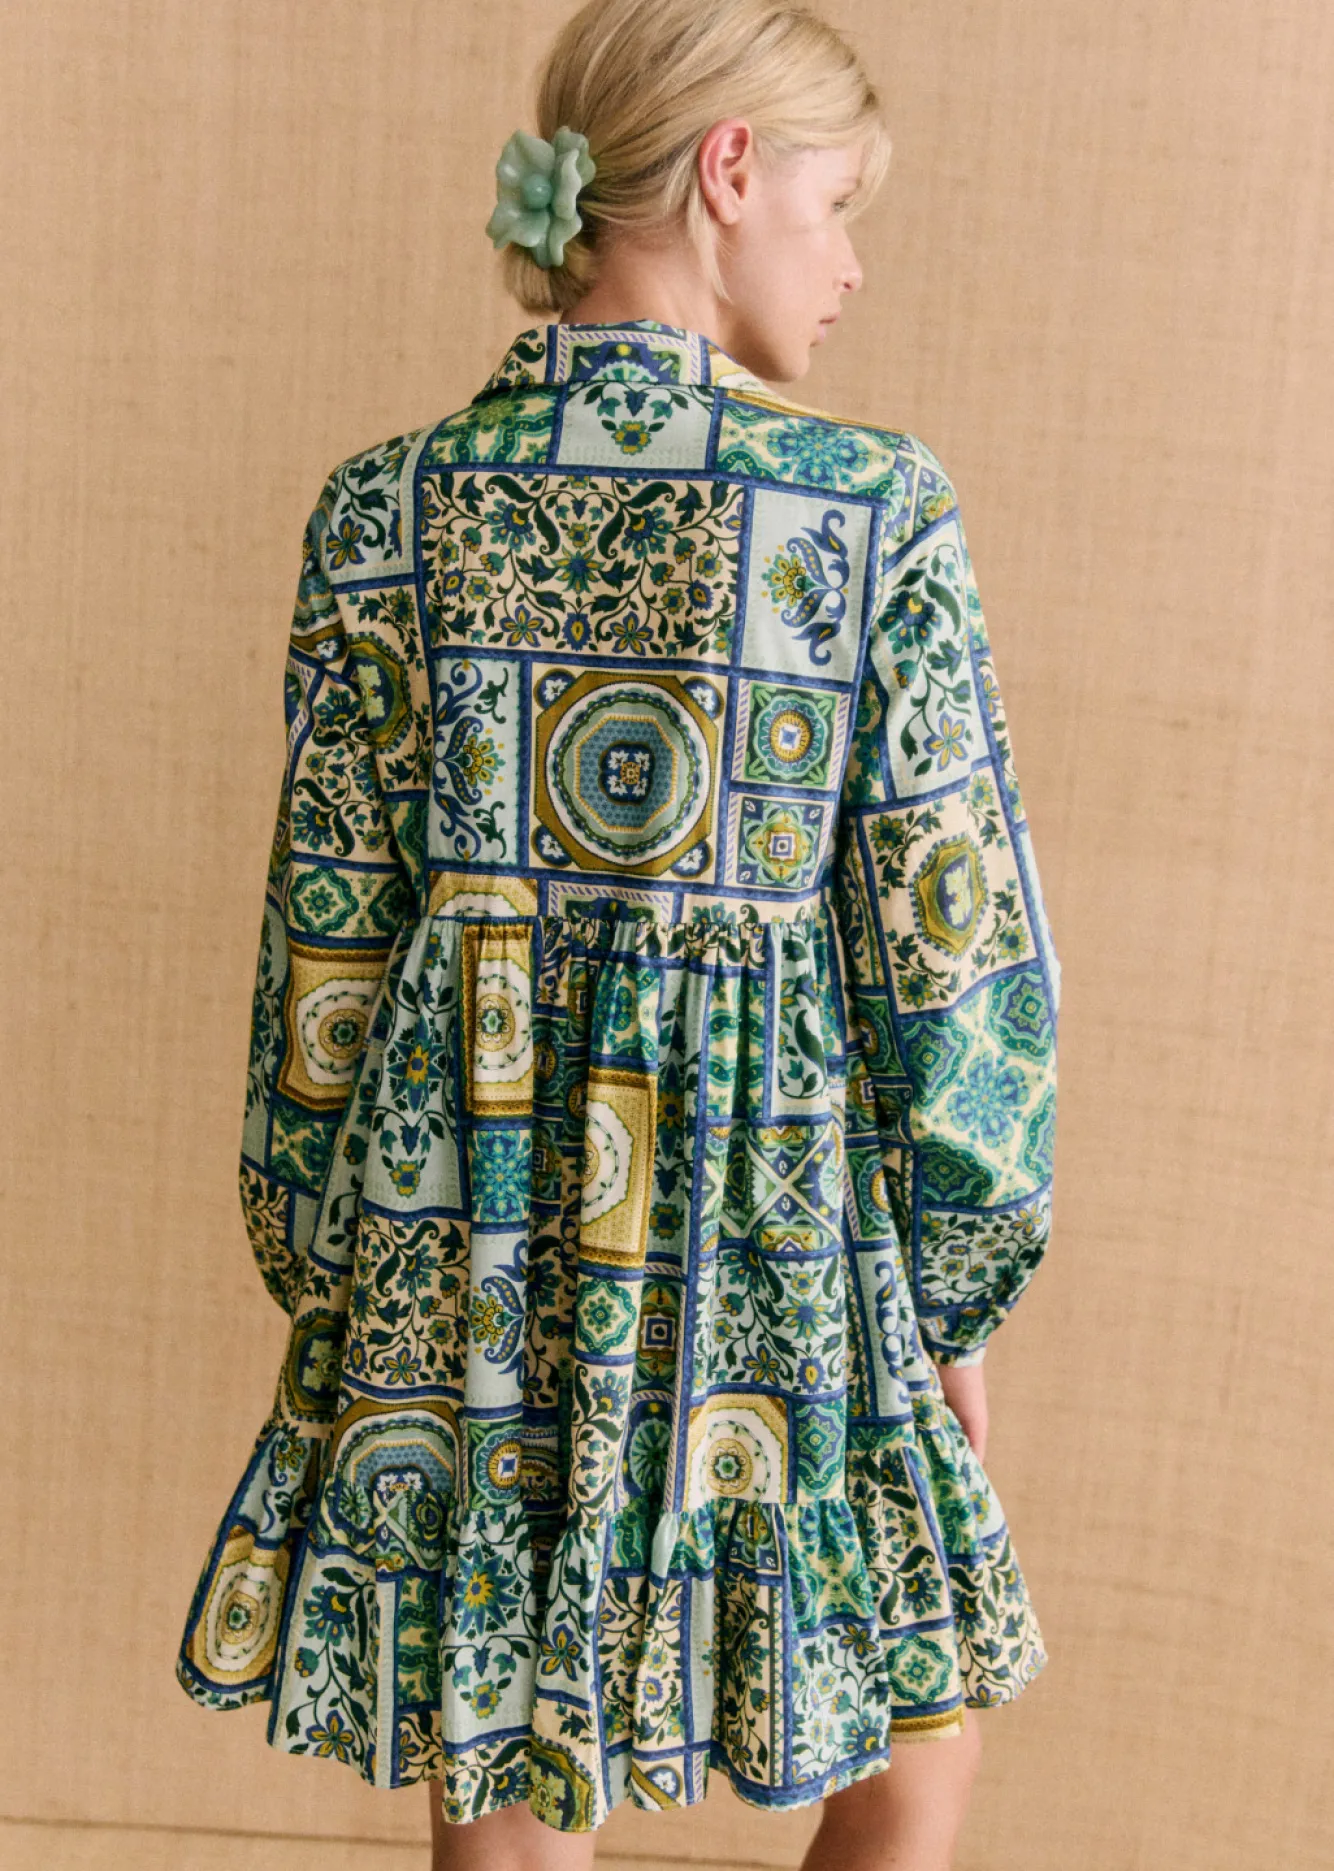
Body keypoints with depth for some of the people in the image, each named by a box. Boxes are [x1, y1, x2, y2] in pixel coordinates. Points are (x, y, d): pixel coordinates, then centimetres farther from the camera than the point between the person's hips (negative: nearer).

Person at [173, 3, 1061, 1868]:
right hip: (774, 1254, -2)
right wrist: (961, 1299, 5)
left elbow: (327, 945, -1)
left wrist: (319, 1279, 12)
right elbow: (951, 947, -8)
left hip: (462, 1235, 3)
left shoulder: (388, 513, -4)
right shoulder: (875, 508, -11)